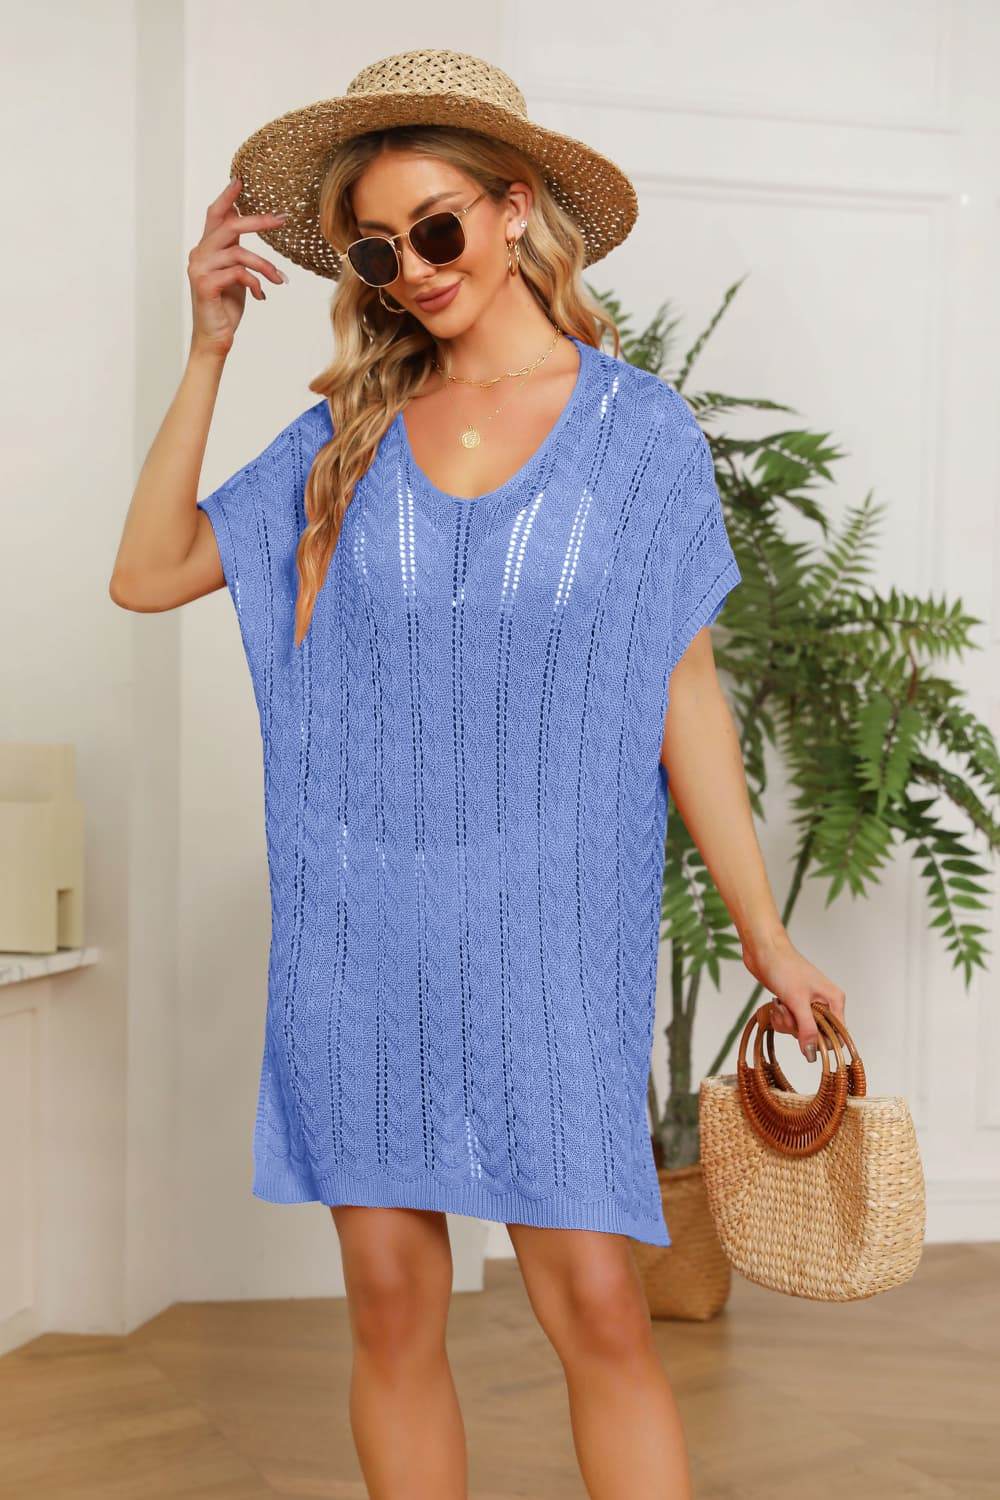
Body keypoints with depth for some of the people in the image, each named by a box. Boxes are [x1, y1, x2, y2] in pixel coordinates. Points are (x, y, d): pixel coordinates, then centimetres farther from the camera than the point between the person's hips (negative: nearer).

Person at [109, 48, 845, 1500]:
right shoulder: (348, 430, 6)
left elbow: (684, 697, 2)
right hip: (356, 925, 2)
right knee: (393, 1308, 8)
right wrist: (208, 352, -2)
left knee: (599, 1303, -4)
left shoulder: (638, 427, 1)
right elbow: (146, 574, 1)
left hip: (541, 928, -2)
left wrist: (766, 934, 1)